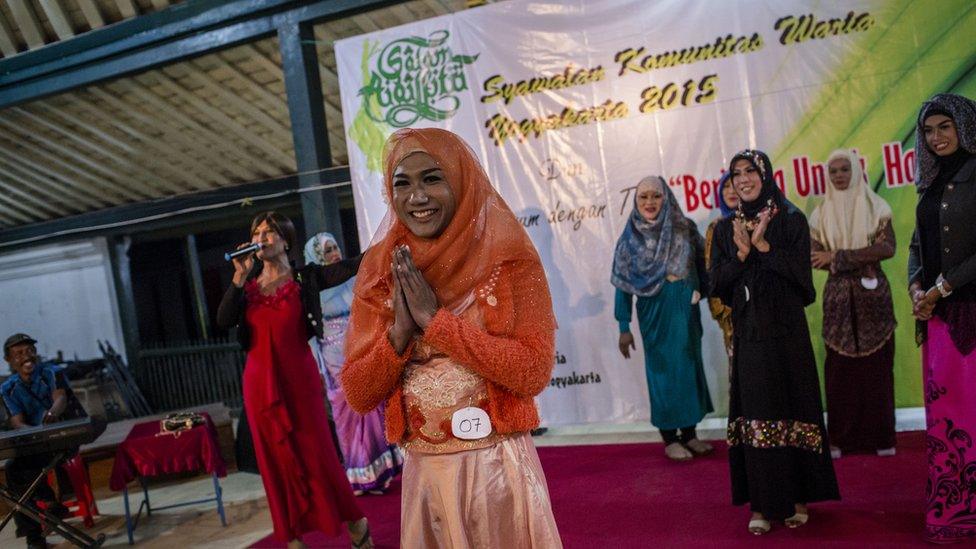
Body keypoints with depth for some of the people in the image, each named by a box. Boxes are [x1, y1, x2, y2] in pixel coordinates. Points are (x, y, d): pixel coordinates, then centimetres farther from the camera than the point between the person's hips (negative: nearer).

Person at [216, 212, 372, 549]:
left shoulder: (305, 278, 1)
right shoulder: (248, 285, 10)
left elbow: (353, 266, -12)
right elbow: (223, 321, -5)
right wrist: (240, 276, -12)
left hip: (298, 377, -3)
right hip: (259, 381, 4)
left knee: (317, 453, -1)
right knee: (276, 461, 8)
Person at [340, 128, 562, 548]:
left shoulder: (508, 254, -9)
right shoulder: (381, 269, 0)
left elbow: (534, 372, -17)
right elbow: (357, 396, -1)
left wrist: (437, 320, -18)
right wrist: (400, 330, -16)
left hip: (498, 468, -3)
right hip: (422, 471, 3)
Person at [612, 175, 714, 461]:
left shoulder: (685, 228, 1)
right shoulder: (630, 237, -2)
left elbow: (703, 264, 5)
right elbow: (623, 283, 0)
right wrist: (624, 327, -2)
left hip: (686, 307, 2)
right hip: (655, 311, -2)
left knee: (690, 364, 8)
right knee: (664, 369, 3)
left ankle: (689, 432, 22)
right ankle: (670, 438, 13)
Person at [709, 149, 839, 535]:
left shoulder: (791, 220, 1)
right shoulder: (726, 229, 9)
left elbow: (800, 272, -9)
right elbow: (718, 284, 1)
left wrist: (763, 245, -15)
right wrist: (742, 251, -12)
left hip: (787, 332, -2)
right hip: (748, 334, 2)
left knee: (792, 407, 2)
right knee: (756, 412, 2)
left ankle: (798, 499, 16)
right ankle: (763, 504, 9)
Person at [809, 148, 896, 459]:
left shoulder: (876, 207, 4)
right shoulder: (822, 213, 7)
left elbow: (888, 247, -9)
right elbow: (814, 257, -1)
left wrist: (839, 257, -14)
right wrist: (862, 263, -11)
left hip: (874, 296, 0)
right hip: (838, 297, 1)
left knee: (878, 364, 1)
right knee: (840, 367, -1)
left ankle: (881, 436, 9)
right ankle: (840, 437, 5)